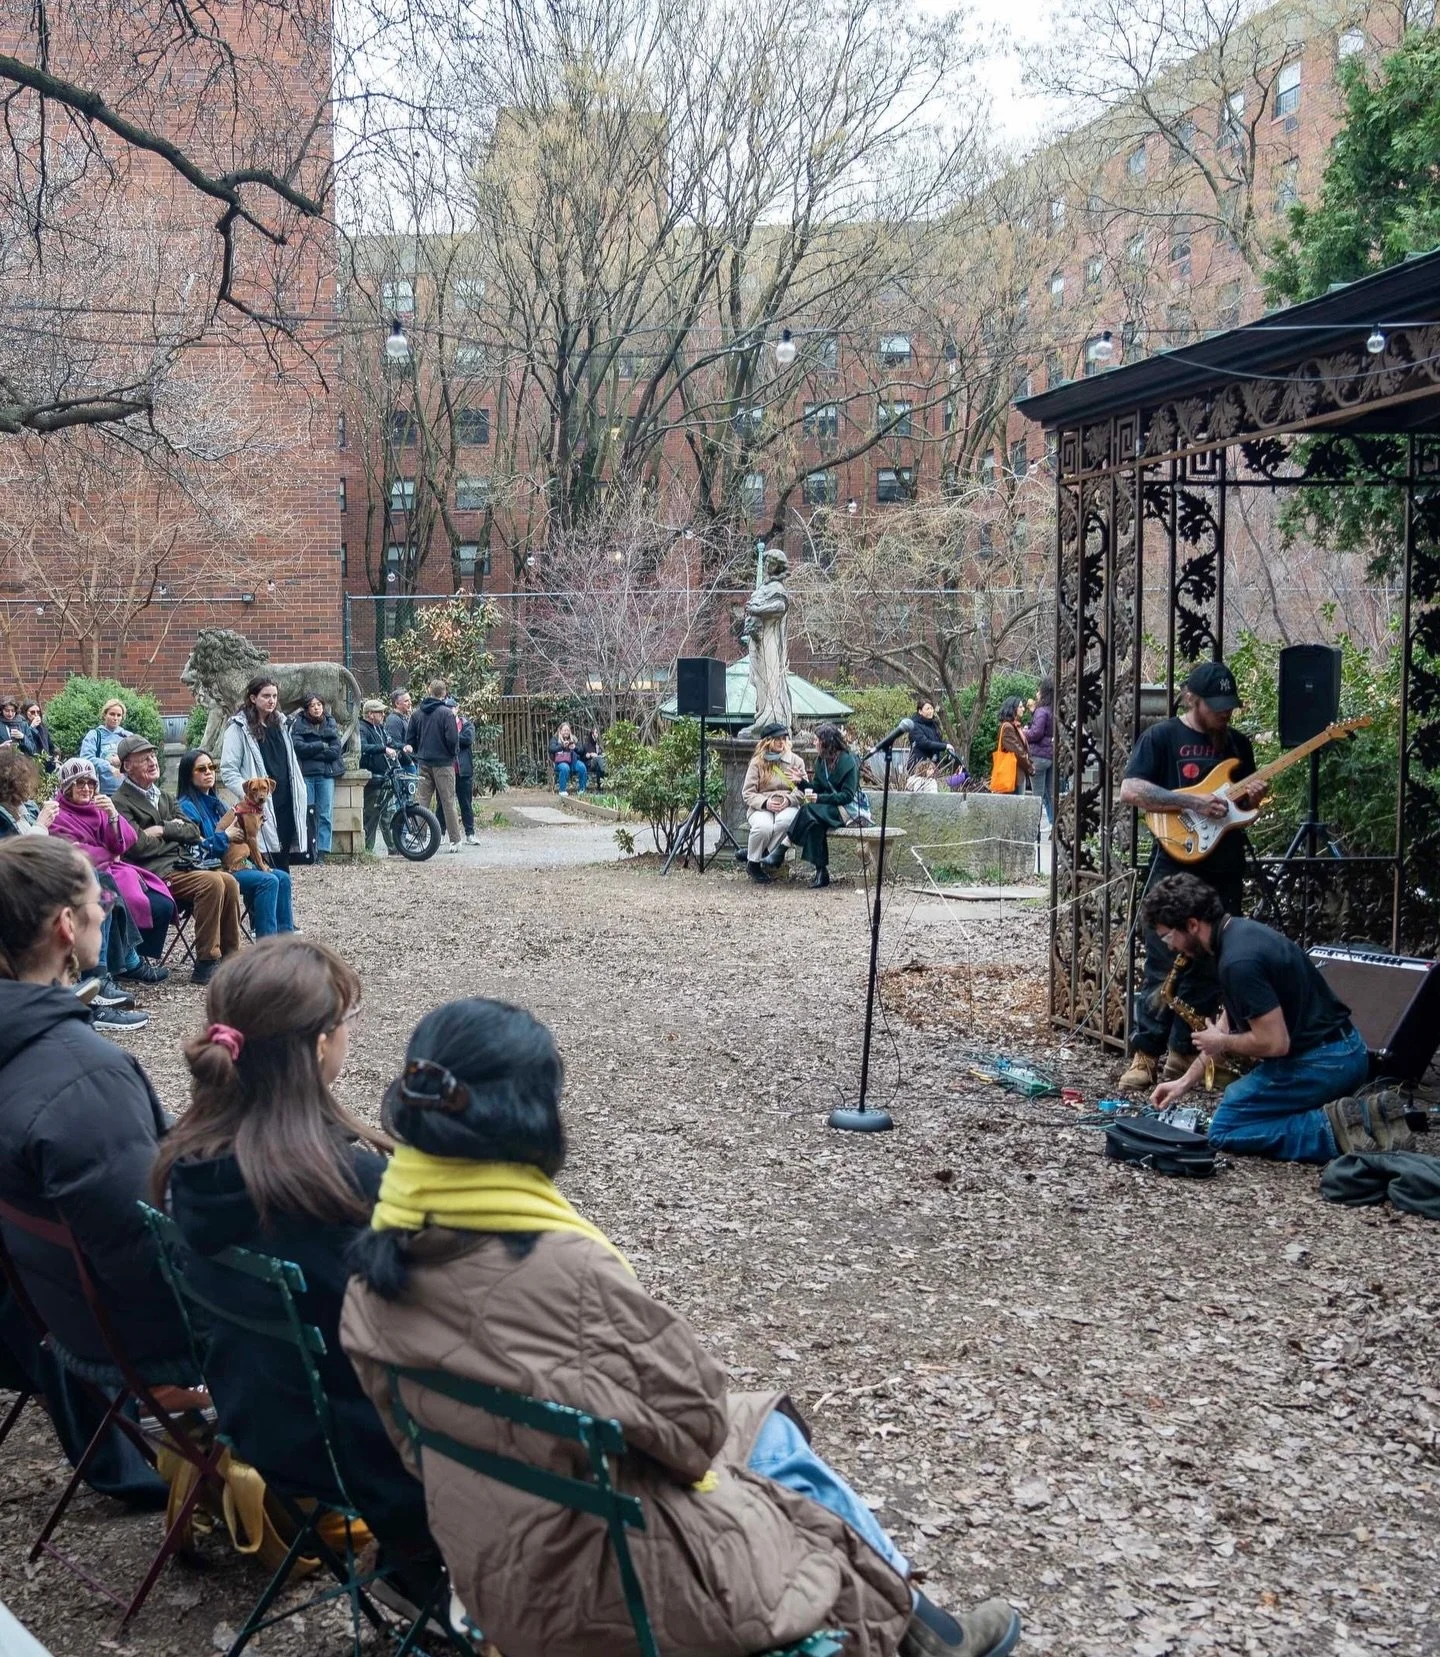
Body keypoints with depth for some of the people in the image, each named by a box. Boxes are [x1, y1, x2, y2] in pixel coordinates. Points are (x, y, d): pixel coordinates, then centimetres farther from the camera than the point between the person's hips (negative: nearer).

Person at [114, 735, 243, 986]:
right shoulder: (121, 802, -4)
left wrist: (164, 829, -3)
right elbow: (139, 846, -16)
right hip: (156, 873, -8)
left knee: (228, 881, -15)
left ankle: (229, 956, -8)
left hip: (180, 865, 8)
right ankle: (206, 964, -23)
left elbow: (193, 831, 14)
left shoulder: (164, 796, 22)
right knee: (212, 882, -27)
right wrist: (176, 834, -1)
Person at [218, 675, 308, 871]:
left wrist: (299, 794, 13)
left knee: (283, 865, 8)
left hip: (285, 805, 6)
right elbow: (228, 771, -9)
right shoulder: (238, 728, -5)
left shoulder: (279, 725, 17)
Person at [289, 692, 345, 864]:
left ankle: (321, 854, -2)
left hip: (326, 774, 2)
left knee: (325, 815, -3)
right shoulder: (298, 724, 5)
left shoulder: (330, 724, 12)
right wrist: (321, 746, -9)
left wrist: (311, 751, -6)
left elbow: (335, 751, 1)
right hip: (305, 774, -2)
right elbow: (298, 747, -11)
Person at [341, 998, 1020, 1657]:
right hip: (599, 1570, -6)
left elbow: (412, 1425, 5)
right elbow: (692, 1412, -18)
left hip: (490, 1566, 7)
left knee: (760, 1428, 23)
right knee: (767, 1437, 21)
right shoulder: (563, 1266, -30)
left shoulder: (382, 1260, -8)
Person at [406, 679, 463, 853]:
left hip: (423, 764, 4)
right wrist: (454, 753, 6)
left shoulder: (417, 713, 5)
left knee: (421, 801, 6)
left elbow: (409, 739, 8)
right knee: (448, 802, 2)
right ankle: (455, 841, 5)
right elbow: (452, 739, -14)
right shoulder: (446, 713, -10)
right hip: (443, 763, -4)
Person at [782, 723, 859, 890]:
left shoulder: (848, 761, -12)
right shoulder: (821, 761, 12)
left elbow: (847, 796, -16)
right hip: (828, 807, 6)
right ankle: (821, 871, -34)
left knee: (809, 811, -32)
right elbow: (817, 788, 14)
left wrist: (820, 798, -24)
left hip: (847, 809, -6)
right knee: (815, 823, -31)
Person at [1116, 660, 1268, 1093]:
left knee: (1210, 971, 7)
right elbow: (1130, 791, -13)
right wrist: (1193, 803, -19)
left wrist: (1252, 798, 0)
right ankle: (1145, 1055, -2)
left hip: (1225, 874, 5)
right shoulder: (1162, 737, -2)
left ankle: (1183, 1053, 16)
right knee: (1164, 968, -7)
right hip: (1175, 868, -5)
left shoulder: (1238, 743, 15)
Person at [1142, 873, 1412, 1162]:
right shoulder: (1238, 933, 10)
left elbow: (1275, 1042, -23)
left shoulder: (1238, 960, -23)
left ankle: (1333, 1130, -13)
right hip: (1344, 1052, 10)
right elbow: (1229, 1021, 19)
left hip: (1320, 1063, -10)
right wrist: (1186, 1080, 18)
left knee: (1224, 1130, -1)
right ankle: (1367, 1116, 8)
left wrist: (1222, 1045, -4)